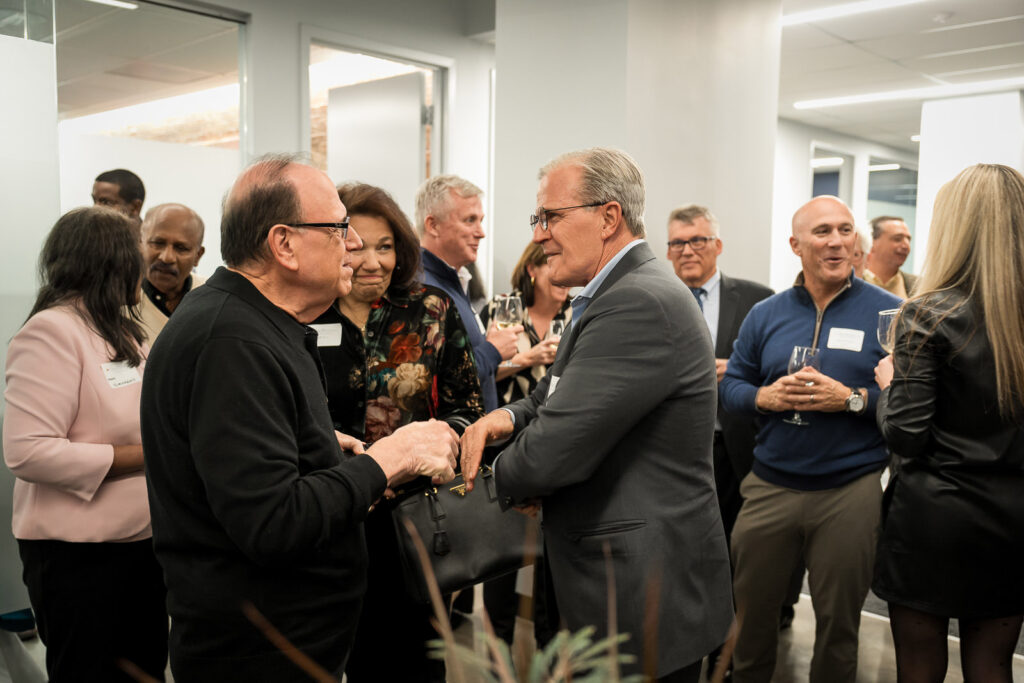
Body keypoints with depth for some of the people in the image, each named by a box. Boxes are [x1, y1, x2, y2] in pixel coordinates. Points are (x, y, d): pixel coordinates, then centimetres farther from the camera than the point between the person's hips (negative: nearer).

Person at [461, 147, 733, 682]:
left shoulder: (640, 303, -24)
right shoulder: (616, 295, 10)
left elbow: (553, 452, -26)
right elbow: (557, 398, 15)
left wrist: (505, 478, -5)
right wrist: (510, 415, -6)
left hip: (644, 600, -9)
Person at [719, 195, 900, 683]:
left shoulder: (886, 312, -2)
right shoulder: (766, 314, 6)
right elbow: (730, 386, 8)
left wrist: (851, 399, -18)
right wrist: (765, 396, -11)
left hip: (851, 490, -2)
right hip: (769, 486, 2)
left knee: (839, 623, 13)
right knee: (751, 615, 14)